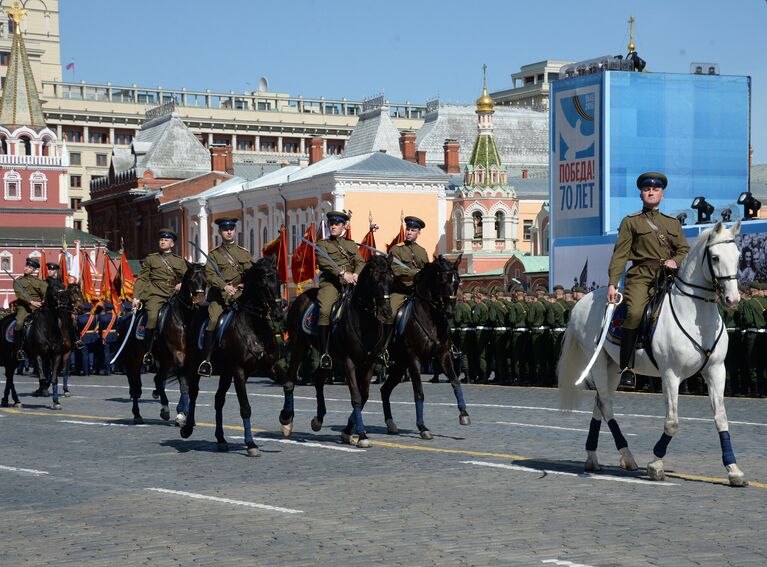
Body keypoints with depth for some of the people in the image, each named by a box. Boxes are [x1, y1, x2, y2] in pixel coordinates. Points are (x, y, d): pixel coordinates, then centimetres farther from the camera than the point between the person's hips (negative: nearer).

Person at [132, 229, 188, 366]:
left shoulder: (179, 261, 20)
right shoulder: (150, 259, 16)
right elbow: (141, 279, 11)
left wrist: (182, 284, -8)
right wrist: (136, 297, 1)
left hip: (174, 296, 3)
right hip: (155, 295, -2)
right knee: (153, 317, -27)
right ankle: (148, 353, -19)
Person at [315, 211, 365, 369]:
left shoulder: (351, 245, 28)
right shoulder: (322, 244, 16)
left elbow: (360, 262, 14)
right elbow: (323, 261, -3)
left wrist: (356, 274, -10)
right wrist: (342, 273, -17)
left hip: (350, 282, 3)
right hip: (330, 282, -3)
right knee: (325, 310, -28)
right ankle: (324, 353, -27)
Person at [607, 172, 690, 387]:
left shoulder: (673, 223, 25)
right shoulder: (630, 222, 14)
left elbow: (684, 250, 19)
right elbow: (620, 254, 5)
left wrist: (675, 261, -6)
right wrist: (612, 283, -6)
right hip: (640, 275, -4)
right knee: (634, 313, -29)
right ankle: (625, 367, -24)